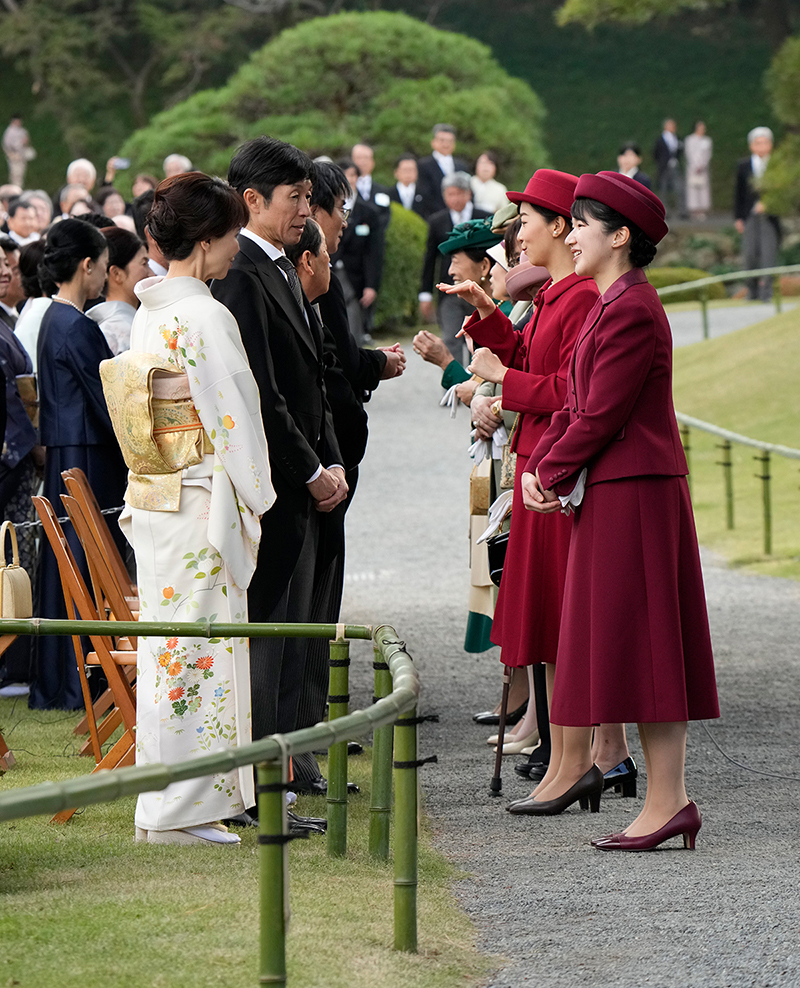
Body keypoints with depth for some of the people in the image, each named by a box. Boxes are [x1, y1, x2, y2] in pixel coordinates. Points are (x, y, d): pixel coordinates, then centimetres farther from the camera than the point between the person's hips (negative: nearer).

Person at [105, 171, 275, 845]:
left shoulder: (148, 314, 10)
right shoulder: (206, 317, -17)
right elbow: (233, 418, -16)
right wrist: (257, 499, -5)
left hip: (151, 501, 9)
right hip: (202, 504, -9)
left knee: (166, 648, 13)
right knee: (197, 650, -4)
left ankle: (168, 805, 20)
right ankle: (179, 810, -1)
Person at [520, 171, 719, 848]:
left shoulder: (632, 312, -17)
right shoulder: (611, 304, 15)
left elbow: (601, 415, -19)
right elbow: (578, 404, 17)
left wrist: (551, 473, -8)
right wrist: (539, 465, 3)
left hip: (633, 495, -10)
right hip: (609, 494, 10)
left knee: (641, 641, -9)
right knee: (609, 637, 15)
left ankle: (668, 799, -8)